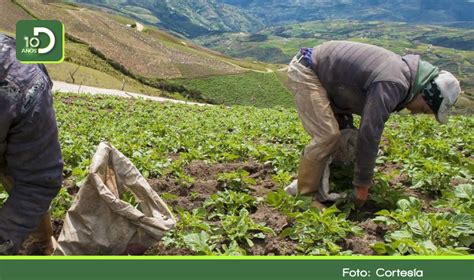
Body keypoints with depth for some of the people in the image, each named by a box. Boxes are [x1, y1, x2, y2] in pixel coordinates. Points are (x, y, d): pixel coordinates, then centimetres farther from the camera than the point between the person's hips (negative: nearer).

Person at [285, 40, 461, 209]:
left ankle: (303, 182, 21)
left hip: (317, 71, 10)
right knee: (327, 135, -15)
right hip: (305, 72, -10)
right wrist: (363, 184, -15)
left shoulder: (400, 69, 6)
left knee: (338, 132, 11)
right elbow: (369, 135, -26)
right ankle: (305, 195, -1)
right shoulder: (392, 84, -26)